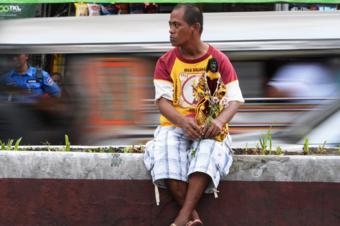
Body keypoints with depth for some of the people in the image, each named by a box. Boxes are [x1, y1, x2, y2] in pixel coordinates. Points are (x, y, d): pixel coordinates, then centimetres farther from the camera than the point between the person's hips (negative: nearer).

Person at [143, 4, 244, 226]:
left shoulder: (219, 60, 2)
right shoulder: (166, 62, 6)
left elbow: (235, 99, -3)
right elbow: (163, 100, -4)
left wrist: (220, 120, -27)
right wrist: (184, 121, -25)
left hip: (209, 128, -1)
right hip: (175, 125, 1)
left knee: (208, 150, -36)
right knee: (166, 152, -33)